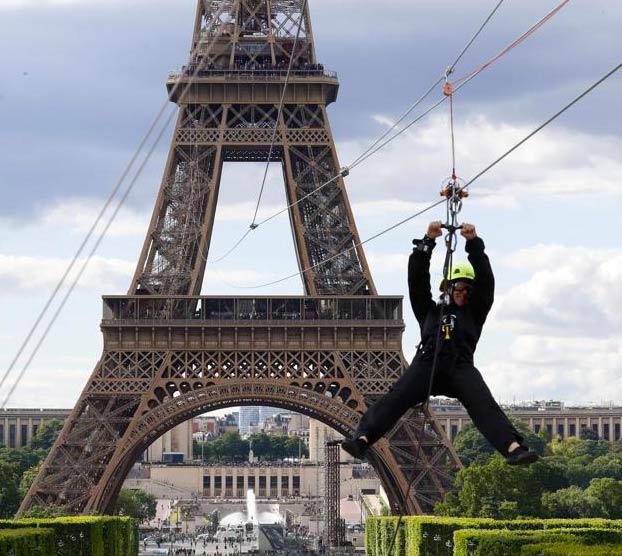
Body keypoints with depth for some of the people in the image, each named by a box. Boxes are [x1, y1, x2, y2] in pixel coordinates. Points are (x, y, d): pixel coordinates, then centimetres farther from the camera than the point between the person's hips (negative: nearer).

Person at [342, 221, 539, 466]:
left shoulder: (474, 313, 29)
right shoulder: (429, 310, 31)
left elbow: (486, 280, 19)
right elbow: (417, 279, 20)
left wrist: (473, 243, 9)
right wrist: (427, 242, 10)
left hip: (460, 367, 0)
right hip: (427, 363, 0)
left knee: (484, 406, -24)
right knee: (395, 398, -24)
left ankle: (513, 448, -42)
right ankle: (362, 440, -42)